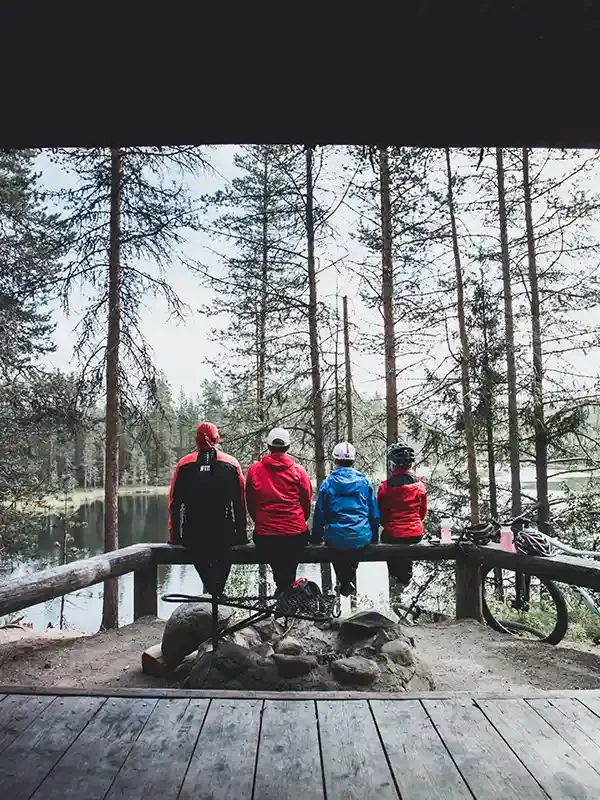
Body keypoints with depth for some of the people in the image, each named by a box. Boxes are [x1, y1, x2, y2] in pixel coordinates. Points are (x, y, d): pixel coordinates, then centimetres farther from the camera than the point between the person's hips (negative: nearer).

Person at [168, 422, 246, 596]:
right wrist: (241, 534, 10)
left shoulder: (184, 464, 2)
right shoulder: (231, 464, 2)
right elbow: (240, 502, 3)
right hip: (223, 533, 0)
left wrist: (174, 535, 14)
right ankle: (217, 593, 3)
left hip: (193, 534, 0)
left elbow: (174, 502, 5)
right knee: (222, 563, 18)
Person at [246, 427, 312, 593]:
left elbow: (250, 503, 7)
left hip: (264, 535, 1)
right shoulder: (298, 471, -5)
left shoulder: (254, 470, -3)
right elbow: (307, 502, 4)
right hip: (295, 534, -1)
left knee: (278, 571, 19)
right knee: (289, 572, 14)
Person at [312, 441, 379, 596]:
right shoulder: (365, 482, 0)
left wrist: (316, 537, 12)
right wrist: (374, 537, 18)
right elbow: (374, 513, 6)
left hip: (335, 540, -1)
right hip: (362, 538, 2)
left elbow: (320, 514, -1)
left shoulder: (327, 483, -5)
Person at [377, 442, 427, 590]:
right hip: (416, 534, 4)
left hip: (394, 535, -4)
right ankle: (407, 576, 38)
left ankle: (397, 577, 23)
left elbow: (381, 513, -5)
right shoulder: (419, 485, -7)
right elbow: (423, 512, 6)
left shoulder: (386, 486, -17)